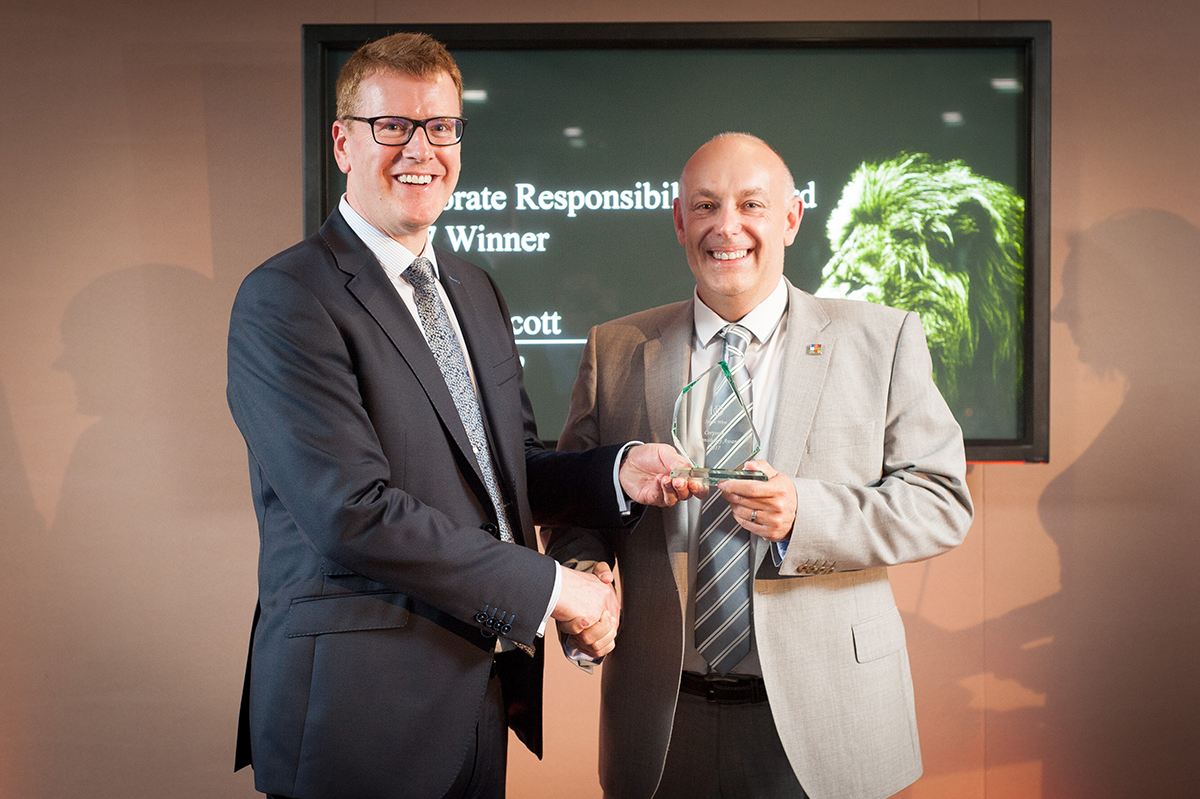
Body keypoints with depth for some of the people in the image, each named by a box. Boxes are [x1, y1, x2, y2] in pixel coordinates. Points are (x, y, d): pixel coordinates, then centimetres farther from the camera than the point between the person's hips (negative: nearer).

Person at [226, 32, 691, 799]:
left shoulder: (476, 290, 14)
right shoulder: (285, 300, -12)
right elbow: (355, 513, -21)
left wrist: (619, 472, -3)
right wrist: (549, 585, -17)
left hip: (482, 691, 7)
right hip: (359, 713, -7)